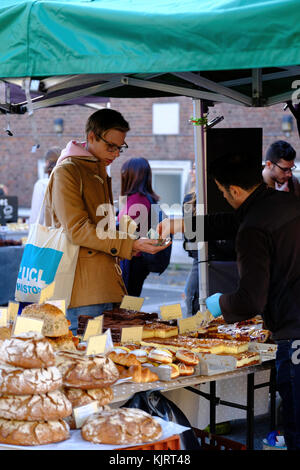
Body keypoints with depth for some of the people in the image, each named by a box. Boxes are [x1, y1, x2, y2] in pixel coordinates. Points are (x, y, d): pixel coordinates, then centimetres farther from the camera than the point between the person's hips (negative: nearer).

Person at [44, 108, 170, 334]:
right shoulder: (66, 172, -7)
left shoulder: (101, 174, 22)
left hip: (106, 285, 9)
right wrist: (130, 245, -17)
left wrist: (130, 244, 10)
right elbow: (77, 230, -15)